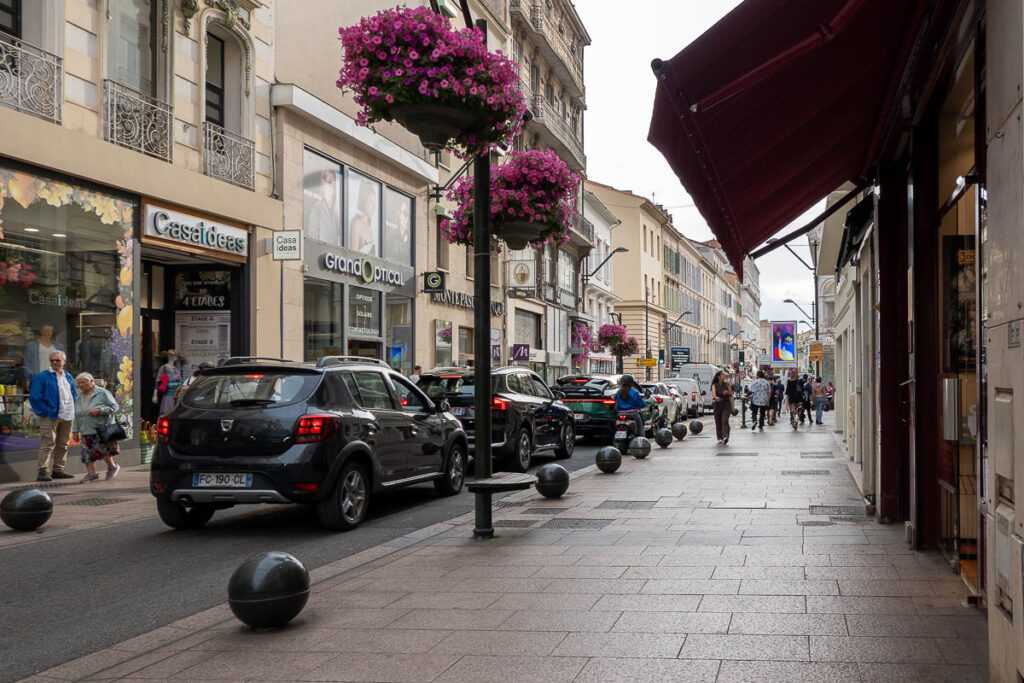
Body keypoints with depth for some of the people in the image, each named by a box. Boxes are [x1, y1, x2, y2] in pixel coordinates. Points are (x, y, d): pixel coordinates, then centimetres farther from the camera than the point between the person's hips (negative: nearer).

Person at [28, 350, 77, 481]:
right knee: (47, 444, -10)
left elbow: (73, 395, 23)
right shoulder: (42, 377, -3)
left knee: (63, 445, 10)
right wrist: (46, 411, -12)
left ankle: (58, 470, 18)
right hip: (50, 416, -6)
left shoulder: (68, 377, 14)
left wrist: (73, 412, 11)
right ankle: (43, 472, -10)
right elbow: (34, 397, -8)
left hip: (67, 416, 6)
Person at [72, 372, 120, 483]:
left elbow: (114, 407, -6)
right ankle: (91, 473, 5)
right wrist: (75, 430, 14)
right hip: (86, 431, 6)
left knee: (102, 449, -8)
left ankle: (112, 466, 16)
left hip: (102, 429, -6)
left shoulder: (102, 393, -3)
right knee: (87, 452, -2)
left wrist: (99, 410, -18)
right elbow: (76, 415, 19)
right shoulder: (79, 397, 14)